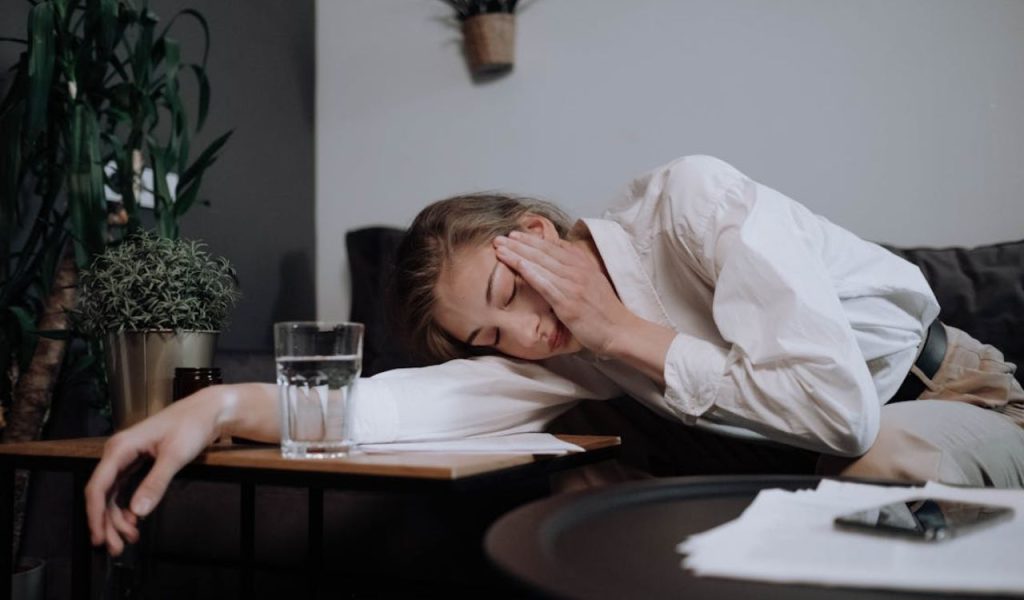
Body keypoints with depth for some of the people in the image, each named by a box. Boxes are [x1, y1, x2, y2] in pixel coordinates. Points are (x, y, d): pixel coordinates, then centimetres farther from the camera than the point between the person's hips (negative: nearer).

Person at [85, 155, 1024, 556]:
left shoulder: (693, 201, -26)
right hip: (822, 450, 5)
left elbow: (836, 407, -33)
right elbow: (422, 403, -22)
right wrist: (222, 406, -34)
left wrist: (623, 333, -26)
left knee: (875, 464, -38)